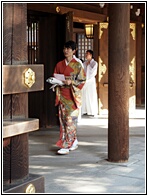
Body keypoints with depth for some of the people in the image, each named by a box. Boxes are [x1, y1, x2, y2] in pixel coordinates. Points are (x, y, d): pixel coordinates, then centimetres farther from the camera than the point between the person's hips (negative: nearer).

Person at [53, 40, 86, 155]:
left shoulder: (77, 65, -3)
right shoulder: (59, 64, 11)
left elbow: (82, 81, -5)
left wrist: (71, 82, -19)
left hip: (73, 95, -5)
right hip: (62, 95, 5)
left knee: (70, 120, -9)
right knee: (63, 119, 6)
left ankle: (67, 145, -8)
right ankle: (74, 141, 21)